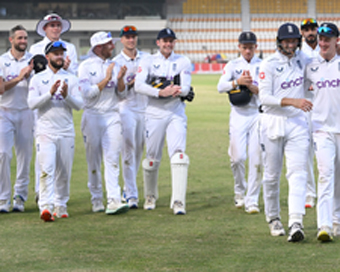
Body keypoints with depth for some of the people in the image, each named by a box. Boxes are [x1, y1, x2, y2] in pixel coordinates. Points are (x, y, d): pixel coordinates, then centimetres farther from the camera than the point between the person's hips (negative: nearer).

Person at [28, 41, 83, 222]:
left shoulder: (71, 79, 11)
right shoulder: (38, 79, 6)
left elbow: (79, 105, 3)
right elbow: (32, 103, -6)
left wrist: (67, 96, -15)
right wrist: (50, 93, -17)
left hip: (66, 132, 3)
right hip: (45, 131, -3)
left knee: (64, 173, 5)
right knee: (46, 170, -15)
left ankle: (61, 207, 15)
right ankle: (46, 207, -23)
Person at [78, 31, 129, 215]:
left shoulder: (114, 66, 12)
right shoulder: (86, 66, -2)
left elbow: (122, 93, 9)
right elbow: (88, 93, -12)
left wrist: (120, 79, -10)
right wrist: (106, 79, -15)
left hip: (112, 117, 3)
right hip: (93, 116, -3)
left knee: (112, 159, -8)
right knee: (93, 161, 3)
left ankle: (114, 201, -16)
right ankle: (96, 200, 14)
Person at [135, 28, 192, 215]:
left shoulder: (183, 62, 8)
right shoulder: (148, 62, 4)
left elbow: (186, 87, -4)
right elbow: (139, 85, -11)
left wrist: (178, 90, -28)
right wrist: (160, 92, -25)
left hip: (176, 113, 0)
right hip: (155, 113, 0)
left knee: (178, 155, -14)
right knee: (152, 157, 6)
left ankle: (178, 201, -18)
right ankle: (150, 196, 27)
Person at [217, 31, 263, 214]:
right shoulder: (232, 66, 8)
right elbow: (220, 87, -7)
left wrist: (251, 86, -18)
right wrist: (237, 82, -23)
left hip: (258, 114, 0)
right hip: (238, 114, 0)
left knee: (256, 158, -7)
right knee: (237, 157, -6)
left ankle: (252, 200, -1)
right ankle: (240, 191, 20)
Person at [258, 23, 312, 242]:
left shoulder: (303, 59, 7)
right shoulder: (269, 65, -7)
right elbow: (264, 98, -15)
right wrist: (292, 101, -26)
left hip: (298, 123, 2)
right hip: (273, 123, -2)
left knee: (298, 173, -11)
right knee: (272, 175, 6)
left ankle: (296, 223, -20)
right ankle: (273, 219, 24)